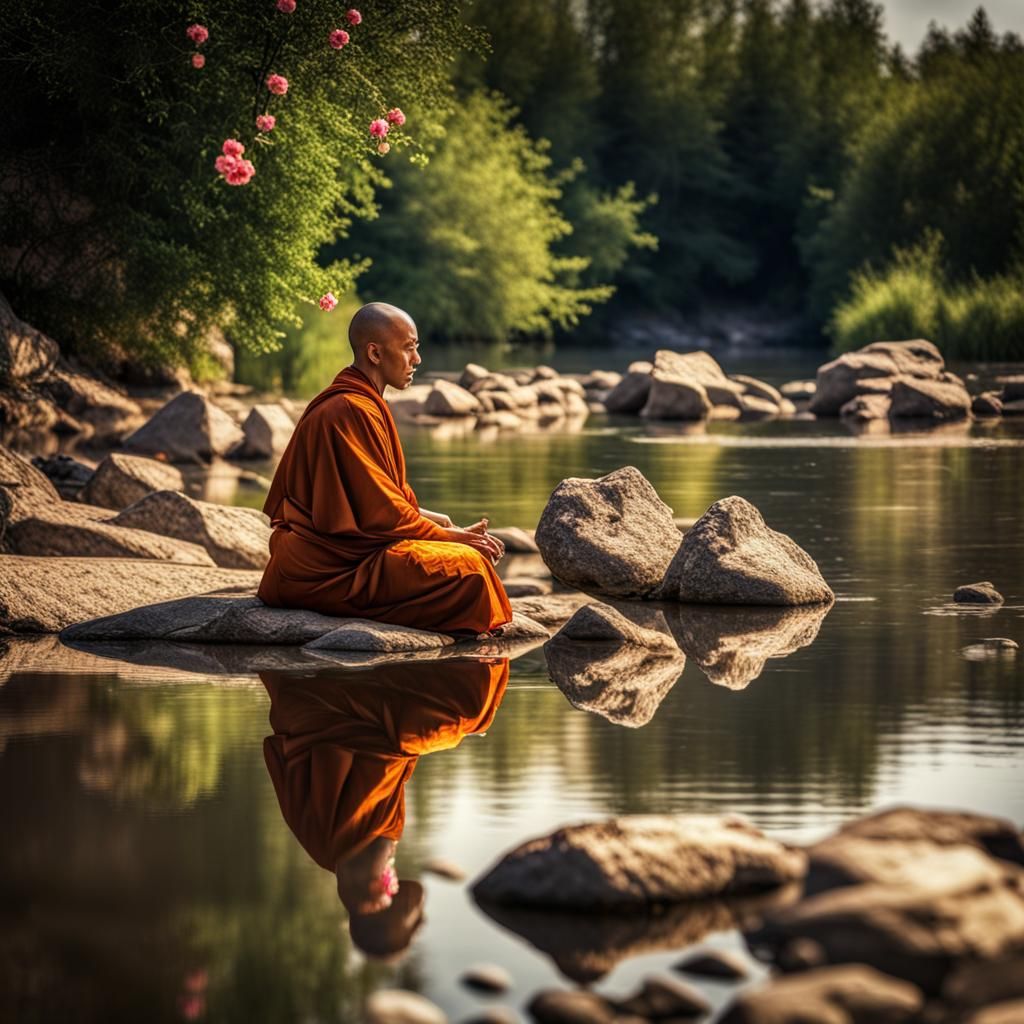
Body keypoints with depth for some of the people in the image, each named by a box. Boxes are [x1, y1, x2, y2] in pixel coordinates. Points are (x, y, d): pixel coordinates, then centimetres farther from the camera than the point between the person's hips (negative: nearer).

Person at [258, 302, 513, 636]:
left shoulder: (361, 403, 16)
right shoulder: (351, 411, -17)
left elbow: (380, 496, 21)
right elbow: (382, 513, -17)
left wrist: (439, 521, 10)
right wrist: (453, 535, -8)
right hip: (334, 569, -11)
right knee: (466, 567, -18)